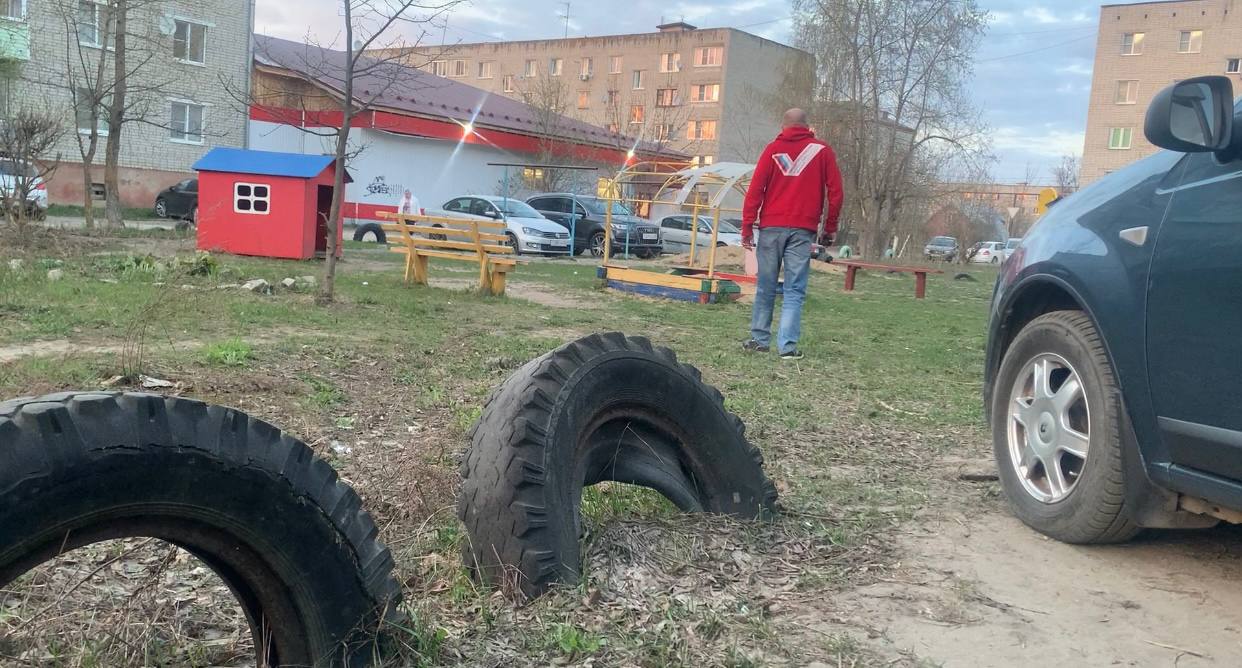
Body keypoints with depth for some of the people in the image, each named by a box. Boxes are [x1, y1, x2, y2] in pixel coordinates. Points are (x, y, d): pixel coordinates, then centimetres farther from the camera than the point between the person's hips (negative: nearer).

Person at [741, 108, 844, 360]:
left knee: (766, 288, 9)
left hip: (771, 227, 1)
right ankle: (787, 345, -9)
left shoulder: (773, 149, 8)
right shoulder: (823, 151, 8)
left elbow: (755, 190, 0)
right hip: (803, 230, -1)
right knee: (794, 290, -1)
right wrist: (830, 229, 11)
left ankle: (759, 340, 13)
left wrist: (747, 227, 1)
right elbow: (835, 193, 3)